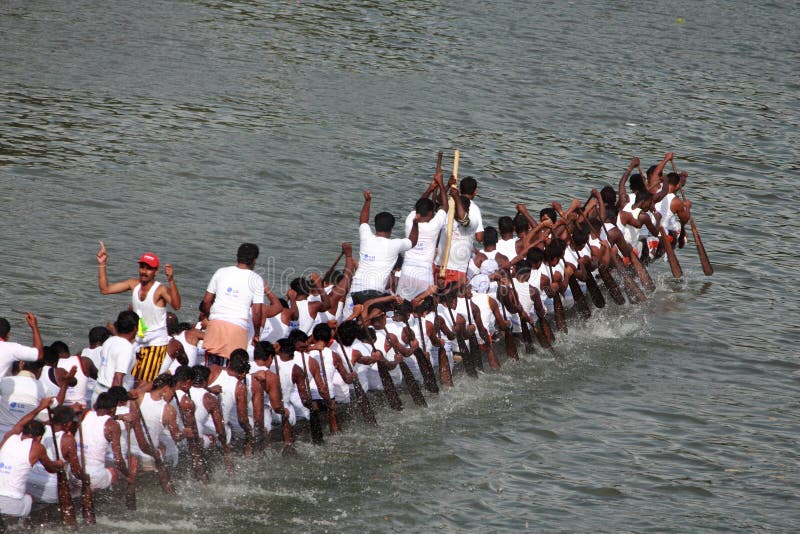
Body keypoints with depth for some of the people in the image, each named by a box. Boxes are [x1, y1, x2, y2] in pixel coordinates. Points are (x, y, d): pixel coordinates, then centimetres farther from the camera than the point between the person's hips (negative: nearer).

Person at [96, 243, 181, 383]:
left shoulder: (160, 290, -18)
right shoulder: (134, 284, 1)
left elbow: (176, 306, -37)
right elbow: (105, 289, 5)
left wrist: (171, 281, -46)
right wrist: (102, 265, -2)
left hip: (156, 343, -6)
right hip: (137, 342, 6)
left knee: (147, 382, -11)